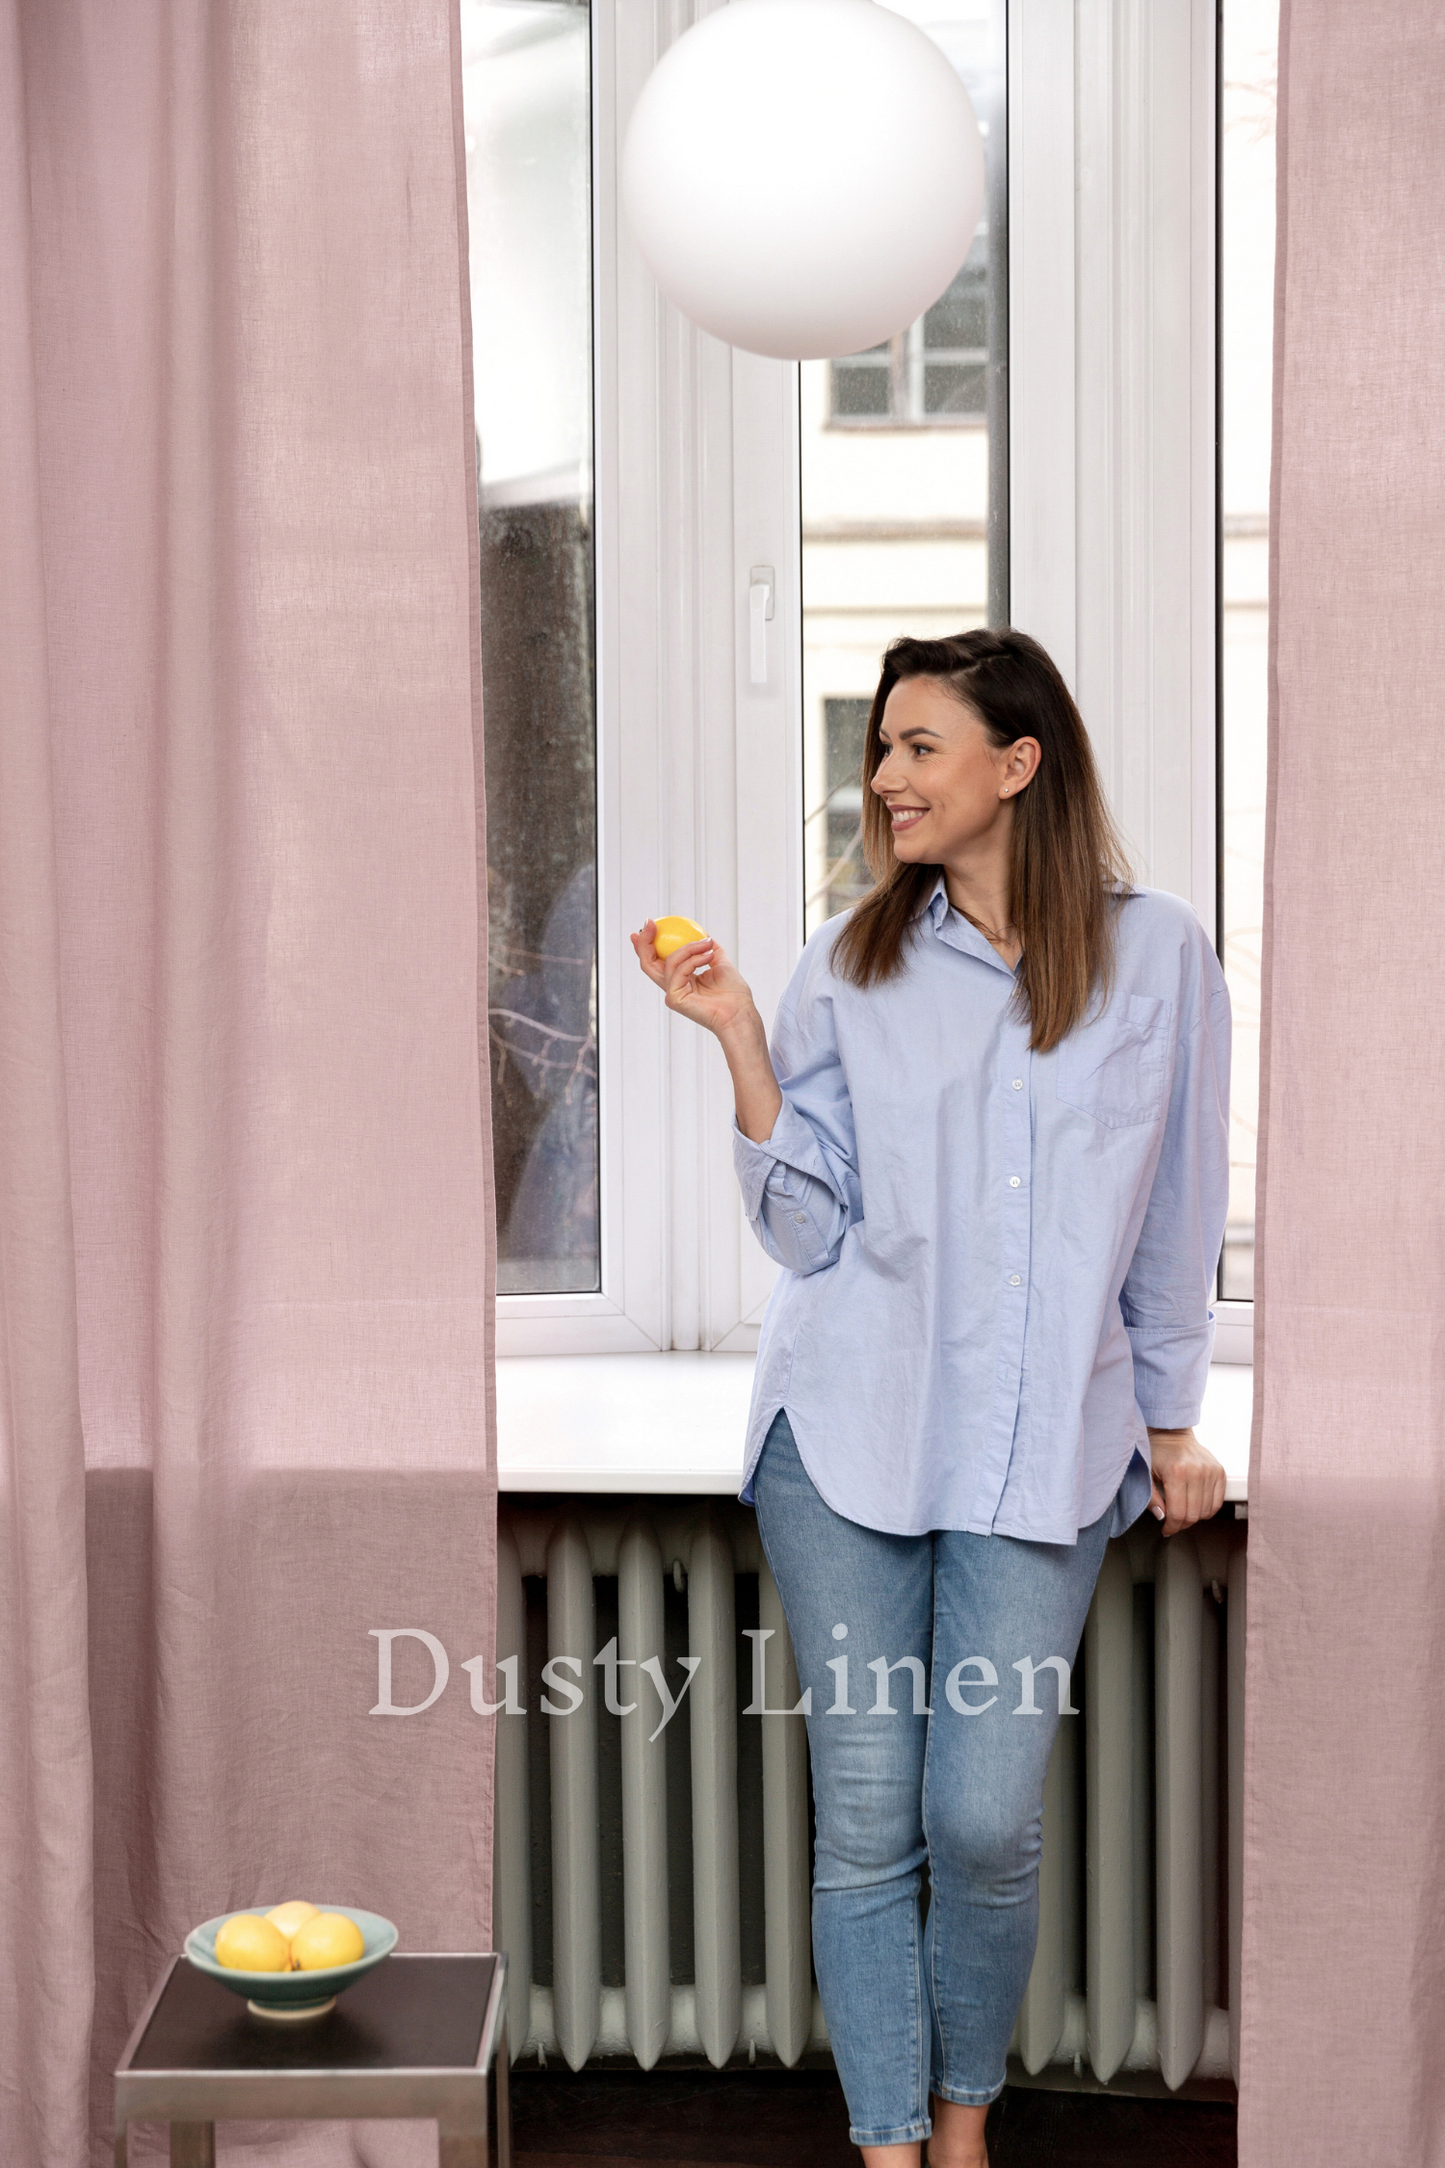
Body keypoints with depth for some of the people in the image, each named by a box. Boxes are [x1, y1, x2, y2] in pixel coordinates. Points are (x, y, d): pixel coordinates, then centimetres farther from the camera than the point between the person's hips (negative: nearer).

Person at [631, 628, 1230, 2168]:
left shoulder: (1155, 953, 2)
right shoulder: (853, 966, 3)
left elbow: (1176, 1219, 10)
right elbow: (806, 1230, 0)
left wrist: (1172, 1420, 13)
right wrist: (739, 1040, -10)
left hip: (1045, 1451, -1)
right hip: (850, 1433, 1)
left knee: (986, 1821, -4)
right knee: (865, 1823, 2)